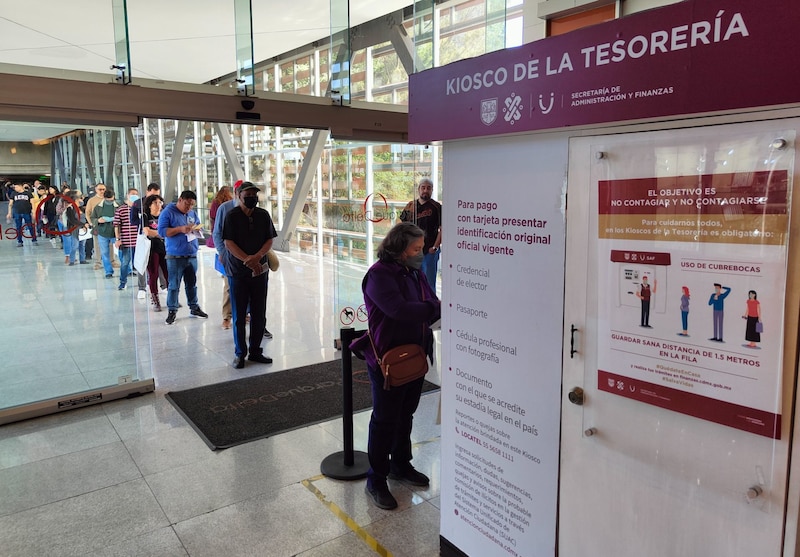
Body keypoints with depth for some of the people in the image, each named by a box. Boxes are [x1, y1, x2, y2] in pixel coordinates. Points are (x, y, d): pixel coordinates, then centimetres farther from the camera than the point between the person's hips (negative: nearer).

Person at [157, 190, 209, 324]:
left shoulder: (192, 213, 12)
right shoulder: (168, 212, -6)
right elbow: (162, 231, -13)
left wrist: (196, 228, -3)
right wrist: (180, 229, -22)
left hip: (192, 255, 6)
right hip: (175, 256, -6)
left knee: (192, 283, 15)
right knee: (174, 285, -1)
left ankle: (194, 307, 25)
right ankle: (172, 311, 7)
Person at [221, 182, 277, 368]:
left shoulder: (263, 215, 6)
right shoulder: (232, 216, -5)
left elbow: (269, 240, 3)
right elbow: (229, 243, -11)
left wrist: (257, 257, -15)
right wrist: (248, 260, -20)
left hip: (260, 270, 4)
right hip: (238, 271, -3)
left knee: (259, 314, 8)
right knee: (239, 315, 4)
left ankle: (255, 351, 20)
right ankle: (239, 353, 16)